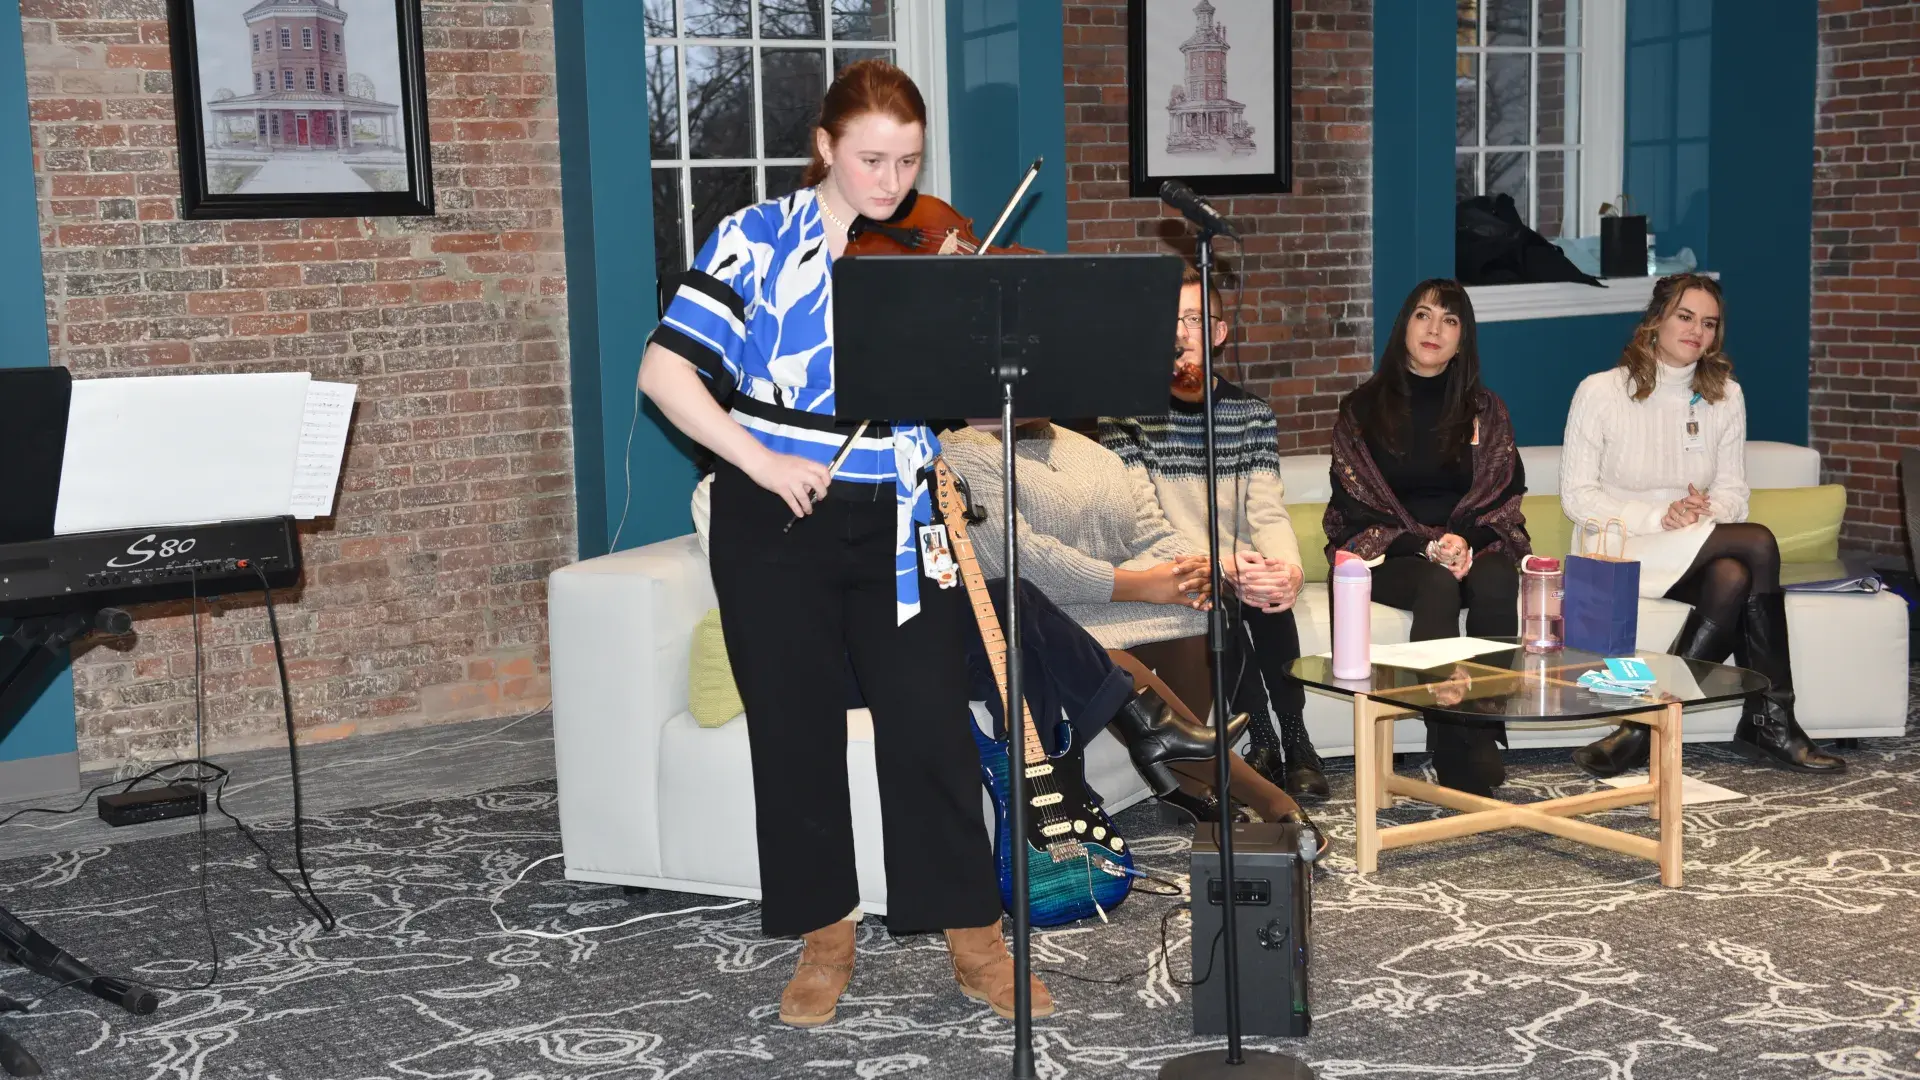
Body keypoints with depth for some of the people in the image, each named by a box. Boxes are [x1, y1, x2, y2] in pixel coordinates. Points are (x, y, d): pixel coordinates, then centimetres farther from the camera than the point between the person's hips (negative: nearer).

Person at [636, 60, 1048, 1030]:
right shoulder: (758, 239, -3)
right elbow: (664, 371, -9)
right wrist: (756, 457, -18)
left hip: (897, 531, 1)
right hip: (776, 527, -1)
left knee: (931, 730, 0)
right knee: (796, 734, 8)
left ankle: (973, 939, 14)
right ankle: (825, 933, 25)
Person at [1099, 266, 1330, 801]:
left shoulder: (1252, 414, 8)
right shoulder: (1128, 413, -3)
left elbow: (1267, 511, -4)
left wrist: (1289, 566, -27)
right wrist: (1222, 567, -29)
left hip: (1240, 572, 2)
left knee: (1270, 596, -30)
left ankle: (1295, 742, -17)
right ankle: (1263, 741, -17)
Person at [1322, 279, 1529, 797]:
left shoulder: (1485, 410, 15)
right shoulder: (1362, 408, 8)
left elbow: (1506, 490, 6)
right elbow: (1354, 502, 0)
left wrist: (1463, 538, -14)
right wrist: (1424, 545, -14)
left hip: (1473, 545, 2)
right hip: (1388, 554, -2)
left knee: (1495, 583, -33)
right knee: (1437, 585, -35)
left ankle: (1483, 736, -33)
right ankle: (1458, 759, -40)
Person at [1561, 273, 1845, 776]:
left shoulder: (1726, 395, 8)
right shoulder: (1600, 391, -5)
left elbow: (1734, 491, 10)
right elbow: (1576, 496, -8)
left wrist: (1708, 508, -15)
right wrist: (1659, 518, -21)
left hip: (1699, 553, 4)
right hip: (1619, 547, -4)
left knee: (1734, 577, -34)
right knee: (1758, 544, -27)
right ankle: (1769, 721, -22)